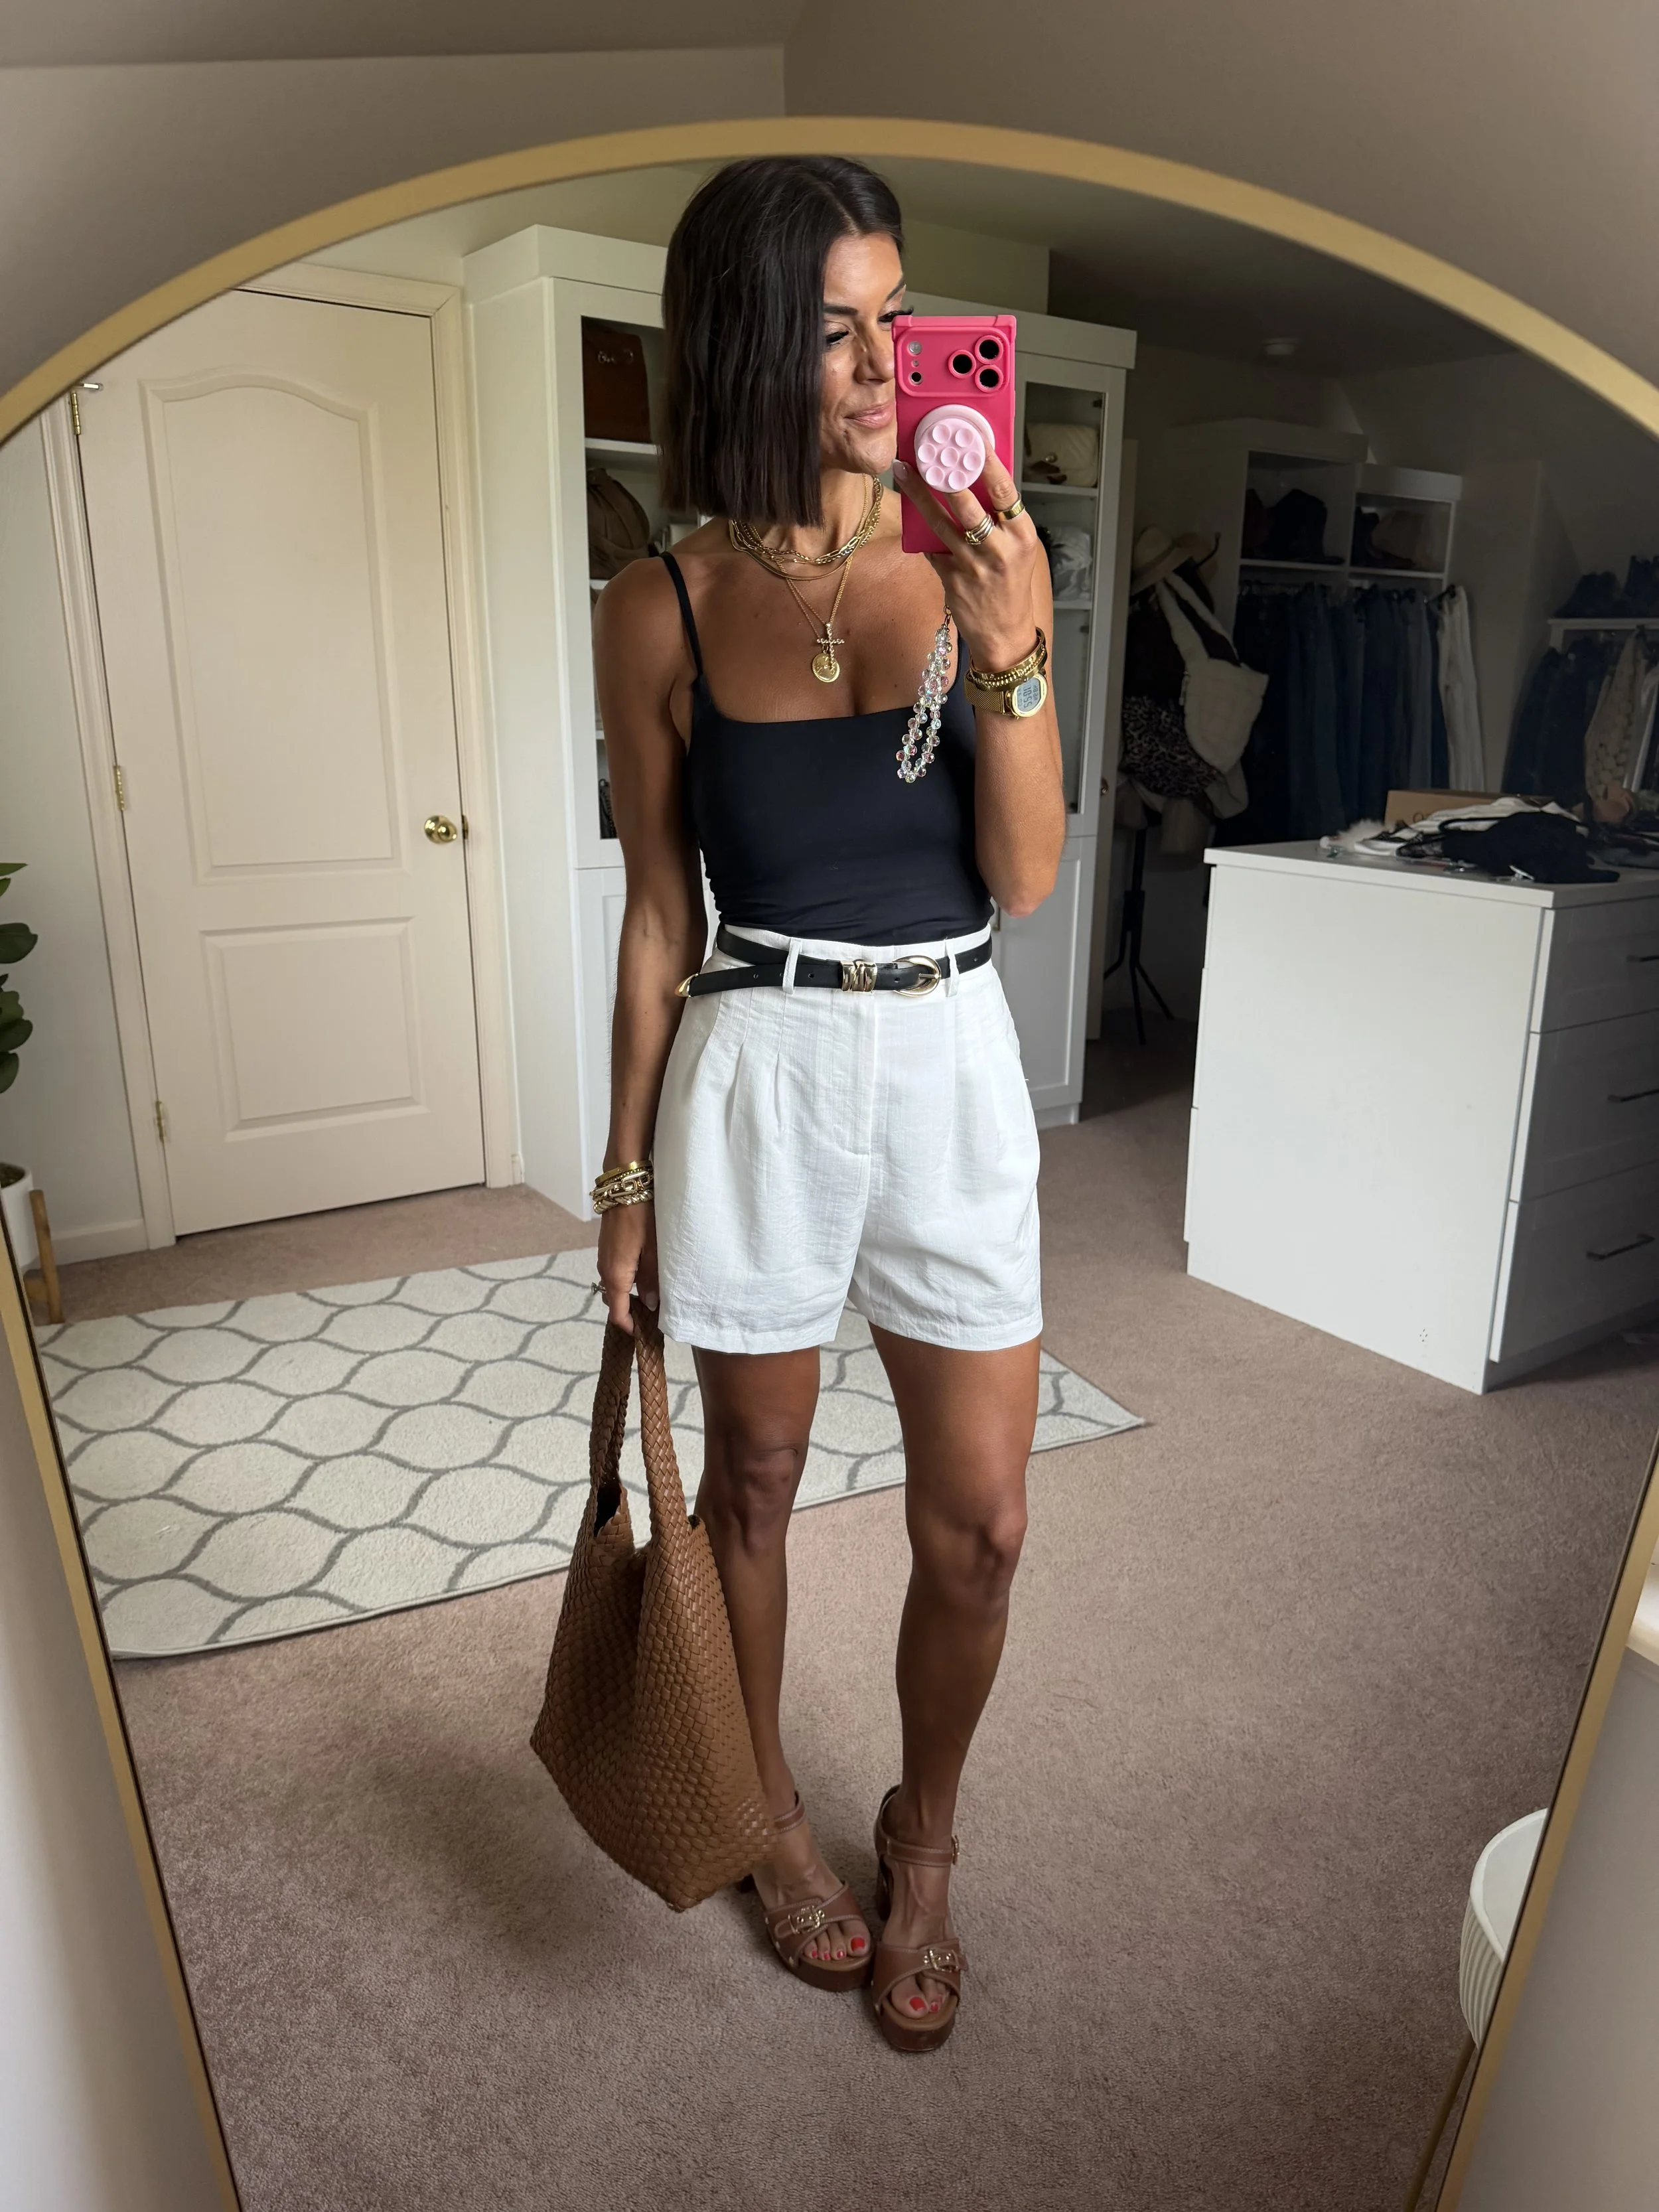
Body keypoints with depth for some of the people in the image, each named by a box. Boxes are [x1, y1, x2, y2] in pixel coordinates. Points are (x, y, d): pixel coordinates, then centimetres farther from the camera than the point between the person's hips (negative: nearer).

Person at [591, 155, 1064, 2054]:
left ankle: (922, 1837, 37)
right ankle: (772, 1812, 43)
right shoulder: (662, 611, -3)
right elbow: (659, 917, 2)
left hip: (952, 1065, 2)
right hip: (755, 1075, -1)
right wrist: (626, 1168, 5)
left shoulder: (984, 560, 0)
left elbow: (1024, 877, -4)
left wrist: (1007, 658, -18)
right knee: (752, 1481, 15)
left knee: (979, 1521, 7)